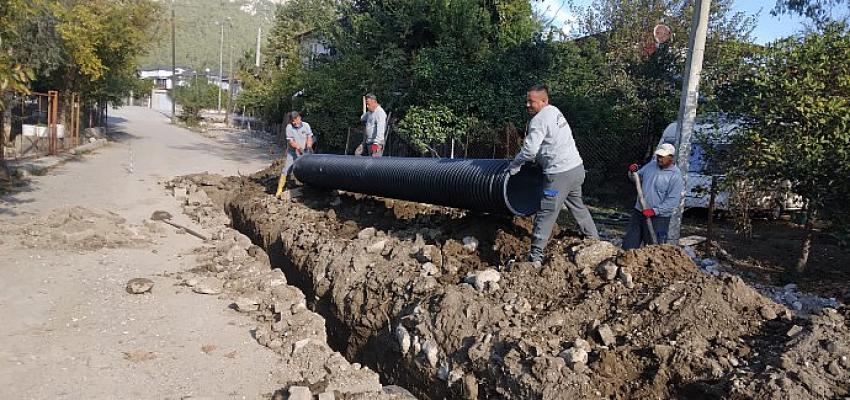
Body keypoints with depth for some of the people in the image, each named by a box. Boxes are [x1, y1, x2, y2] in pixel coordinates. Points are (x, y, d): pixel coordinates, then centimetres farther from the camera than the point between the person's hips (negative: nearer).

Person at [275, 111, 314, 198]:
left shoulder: (306, 125, -2)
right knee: (285, 171, -9)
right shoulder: (289, 127, -10)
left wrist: (309, 147, -27)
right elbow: (290, 141, -15)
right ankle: (279, 190, -7)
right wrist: (299, 148, -28)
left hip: (304, 153, 3)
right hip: (292, 153, -2)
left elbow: (309, 137, -9)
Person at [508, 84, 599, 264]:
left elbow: (529, 150, -20)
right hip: (577, 167, 9)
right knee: (577, 205, 26)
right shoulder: (555, 111, 14)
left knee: (547, 212, -7)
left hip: (560, 173, -9)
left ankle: (536, 255, -6)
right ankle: (594, 240, 38)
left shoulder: (539, 120, -15)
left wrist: (513, 166, -6)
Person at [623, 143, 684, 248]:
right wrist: (633, 172, -5)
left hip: (658, 217, -6)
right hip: (638, 212, 6)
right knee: (628, 245, 10)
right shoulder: (651, 165, 5)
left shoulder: (676, 176, -14)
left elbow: (672, 201, -18)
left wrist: (654, 211, -24)